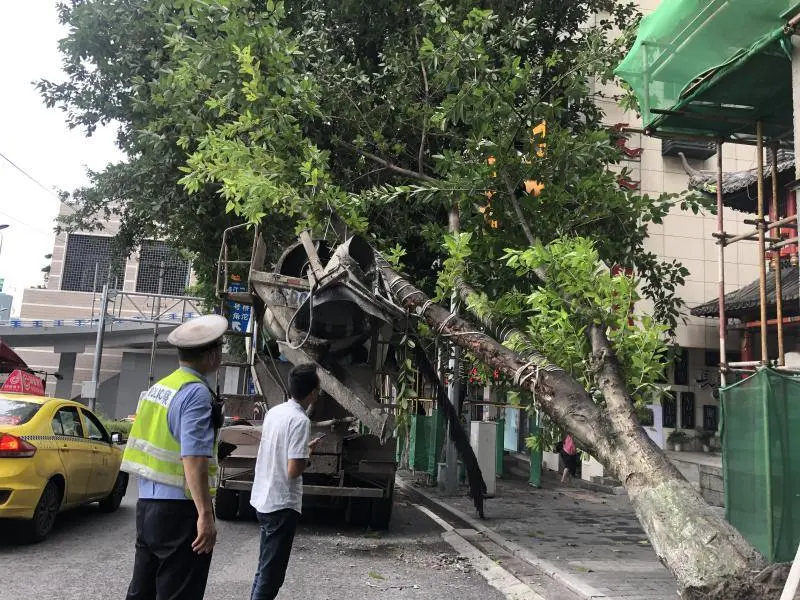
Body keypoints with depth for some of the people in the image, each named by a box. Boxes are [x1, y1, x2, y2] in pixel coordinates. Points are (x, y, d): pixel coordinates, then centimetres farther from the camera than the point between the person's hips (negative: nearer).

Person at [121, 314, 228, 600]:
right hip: (178, 510, -9)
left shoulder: (159, 387, 12)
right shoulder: (196, 393, -16)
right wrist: (205, 514, -24)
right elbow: (193, 458, -24)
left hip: (147, 505, 9)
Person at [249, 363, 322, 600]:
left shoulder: (274, 411, 6)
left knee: (266, 568, 21)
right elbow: (293, 470, -23)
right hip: (282, 503, -8)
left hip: (263, 499, 8)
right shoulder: (300, 420, -20)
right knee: (271, 573, 1)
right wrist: (308, 455, -5)